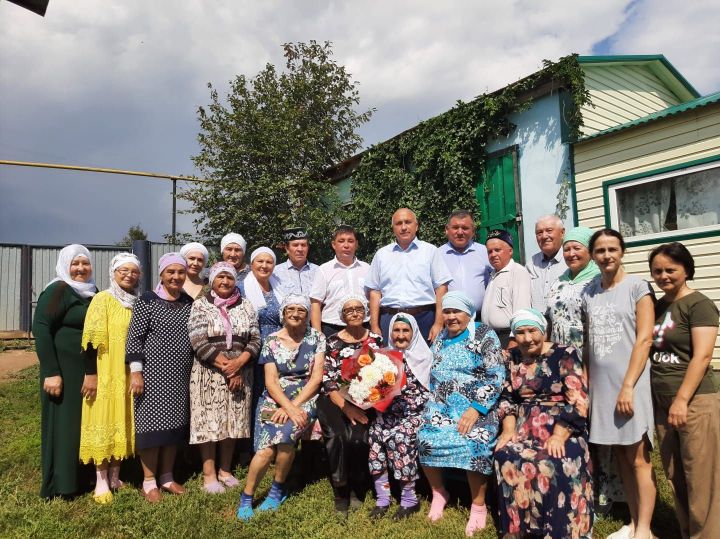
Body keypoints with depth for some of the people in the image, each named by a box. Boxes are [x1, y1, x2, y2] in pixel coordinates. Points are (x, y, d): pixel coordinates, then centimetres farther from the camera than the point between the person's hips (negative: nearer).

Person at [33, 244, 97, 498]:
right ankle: (59, 484, 15)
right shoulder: (57, 290, -10)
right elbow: (40, 328, -16)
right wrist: (51, 372, -21)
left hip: (89, 370, 7)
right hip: (64, 369, -7)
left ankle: (83, 475, 28)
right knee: (63, 423, 3)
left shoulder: (93, 293, 10)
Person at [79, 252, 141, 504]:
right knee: (104, 422, 1)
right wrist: (90, 374, -16)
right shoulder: (102, 299, -6)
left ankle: (115, 476, 23)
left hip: (130, 374, 5)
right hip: (106, 373, -5)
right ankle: (101, 481, 12)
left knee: (123, 422, 11)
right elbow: (92, 339, -11)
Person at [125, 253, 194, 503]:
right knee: (152, 424, -1)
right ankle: (149, 481, 13)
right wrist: (135, 372, -13)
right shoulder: (147, 301, -6)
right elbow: (134, 337, -8)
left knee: (174, 425, 10)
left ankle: (167, 477, 23)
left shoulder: (189, 303, 8)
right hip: (152, 374, -5)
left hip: (180, 376, 5)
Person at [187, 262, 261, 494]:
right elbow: (199, 342, -11)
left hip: (240, 374, 3)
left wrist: (238, 363, -14)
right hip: (209, 374, -3)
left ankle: (225, 470, 23)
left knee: (233, 421, 9)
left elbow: (255, 340, 2)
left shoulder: (246, 306, 7)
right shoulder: (200, 305, -1)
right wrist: (225, 366, -14)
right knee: (209, 421, 0)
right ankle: (209, 475, 12)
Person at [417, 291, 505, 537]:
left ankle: (478, 505, -3)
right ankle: (438, 492, 9)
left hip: (476, 406, -4)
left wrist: (476, 409, -18)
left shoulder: (484, 336, -3)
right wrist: (433, 404, 7)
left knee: (474, 445, -27)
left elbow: (495, 377, -10)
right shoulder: (440, 338, 15)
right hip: (441, 405, 4)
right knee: (426, 440, -19)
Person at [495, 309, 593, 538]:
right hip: (525, 427, 4)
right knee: (506, 456, -24)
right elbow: (506, 398, 9)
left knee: (556, 464, -31)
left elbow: (578, 401, -13)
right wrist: (509, 430, -7)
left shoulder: (564, 355, -6)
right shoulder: (513, 358, 9)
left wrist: (558, 436, -22)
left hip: (562, 426, -3)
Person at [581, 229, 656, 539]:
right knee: (620, 456, 12)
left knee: (638, 458, 2)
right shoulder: (588, 291, 10)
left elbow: (644, 339, -10)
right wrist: (585, 383, 6)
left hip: (630, 383, -4)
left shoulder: (637, 286, -4)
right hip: (601, 384, 5)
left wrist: (628, 385, -15)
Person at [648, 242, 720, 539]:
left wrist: (682, 399, -20)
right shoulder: (657, 307, 12)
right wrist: (665, 401, 13)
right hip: (661, 403, 7)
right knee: (675, 476, 15)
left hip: (695, 401, -7)